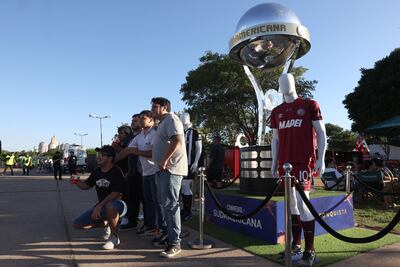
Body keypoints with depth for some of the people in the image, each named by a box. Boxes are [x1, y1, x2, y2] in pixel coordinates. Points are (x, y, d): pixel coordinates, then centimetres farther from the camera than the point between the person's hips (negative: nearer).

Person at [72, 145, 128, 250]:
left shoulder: (116, 172, -18)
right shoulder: (97, 171, 5)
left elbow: (116, 194, -28)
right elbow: (86, 186, 15)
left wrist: (99, 206, -33)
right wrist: (77, 182, -6)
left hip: (118, 204, -7)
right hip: (102, 206, 7)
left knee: (110, 206, -42)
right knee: (78, 224, 0)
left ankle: (114, 237, -17)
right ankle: (107, 223, 19)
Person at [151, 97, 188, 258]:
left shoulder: (171, 119, -9)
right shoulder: (162, 123, 23)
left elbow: (177, 141, -23)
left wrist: (165, 160, -23)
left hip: (171, 168, -11)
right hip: (163, 169, 11)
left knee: (170, 205, -10)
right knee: (164, 203, 17)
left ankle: (175, 243, -4)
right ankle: (169, 233, 30)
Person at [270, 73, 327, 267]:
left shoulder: (309, 105, 3)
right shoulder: (277, 112, 14)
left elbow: (321, 134, 0)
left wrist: (321, 159, -8)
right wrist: (274, 163, 12)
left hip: (303, 162, -5)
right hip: (285, 163, 5)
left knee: (302, 202, -10)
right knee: (292, 203, 9)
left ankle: (310, 250, 2)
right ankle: (296, 244, 21)